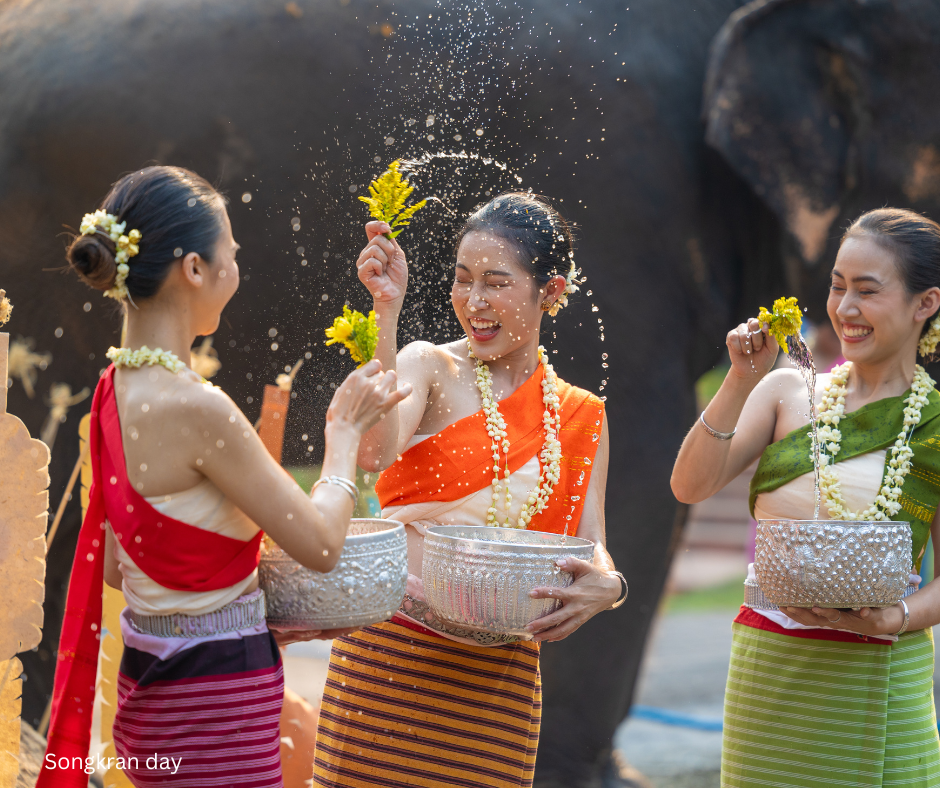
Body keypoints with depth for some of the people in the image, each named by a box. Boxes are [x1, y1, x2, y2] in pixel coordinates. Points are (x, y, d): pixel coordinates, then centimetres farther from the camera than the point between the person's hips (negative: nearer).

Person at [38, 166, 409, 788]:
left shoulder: (117, 387, 4)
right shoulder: (197, 408, -23)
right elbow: (321, 544, -16)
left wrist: (256, 602, 14)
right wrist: (345, 432, -1)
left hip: (151, 685, 9)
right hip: (215, 708, -9)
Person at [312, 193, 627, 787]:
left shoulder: (582, 417, 11)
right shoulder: (432, 367, 1)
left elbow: (592, 548, 8)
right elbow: (375, 451, -20)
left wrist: (606, 585, -16)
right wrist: (387, 309, -23)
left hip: (501, 674, 3)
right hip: (389, 653, -3)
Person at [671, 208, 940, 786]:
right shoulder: (787, 392, 6)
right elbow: (691, 487, -3)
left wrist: (894, 620, -17)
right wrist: (742, 380, -11)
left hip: (876, 676, -2)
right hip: (765, 668, 2)